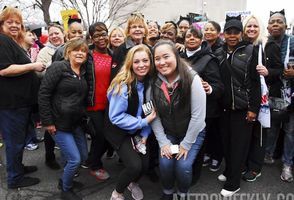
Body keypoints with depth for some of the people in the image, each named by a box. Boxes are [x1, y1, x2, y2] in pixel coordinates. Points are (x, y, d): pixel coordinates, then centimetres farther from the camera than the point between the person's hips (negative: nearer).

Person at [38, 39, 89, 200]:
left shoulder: (83, 73, 9)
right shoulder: (58, 67, -12)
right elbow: (43, 94, -16)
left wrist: (83, 116, 12)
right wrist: (47, 121, -17)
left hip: (76, 123, 8)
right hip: (59, 123, -7)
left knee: (84, 156, 14)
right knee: (75, 159, -6)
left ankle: (65, 179, 39)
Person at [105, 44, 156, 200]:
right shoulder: (123, 85, -26)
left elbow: (151, 111, 1)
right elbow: (116, 117, -24)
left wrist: (145, 133, -6)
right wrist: (143, 122, -23)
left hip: (139, 131, 5)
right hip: (119, 131, -5)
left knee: (145, 164, 1)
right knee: (135, 165, -17)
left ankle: (133, 183, 38)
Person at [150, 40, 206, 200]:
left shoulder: (192, 79, -22)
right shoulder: (153, 83, -11)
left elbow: (198, 115, -20)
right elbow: (154, 116, -7)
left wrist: (186, 144, -16)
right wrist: (163, 142, -11)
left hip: (193, 133, -2)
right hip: (168, 133, 3)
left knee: (183, 165, -17)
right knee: (165, 163, -15)